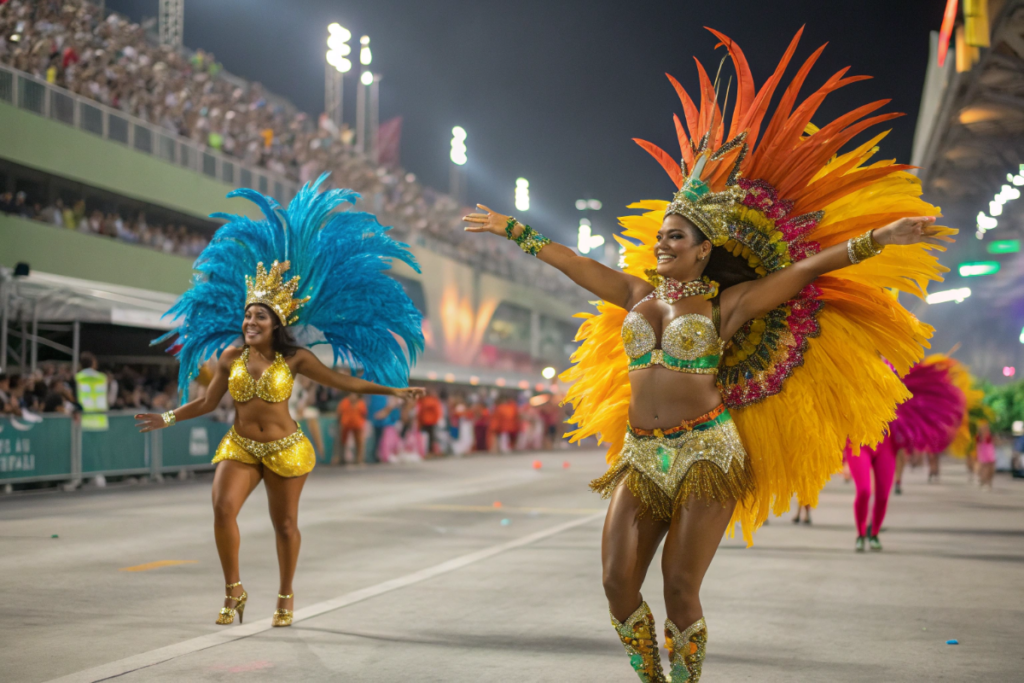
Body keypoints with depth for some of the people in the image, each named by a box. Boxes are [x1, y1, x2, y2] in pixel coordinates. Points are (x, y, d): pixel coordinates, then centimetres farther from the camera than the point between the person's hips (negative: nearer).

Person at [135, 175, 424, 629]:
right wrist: (168, 419, 12)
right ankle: (234, 592, -2)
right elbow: (208, 402, 13)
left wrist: (392, 391, -5)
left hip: (285, 450, -2)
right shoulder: (230, 357, 2)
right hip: (240, 447, 2)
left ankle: (286, 596, 26)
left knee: (285, 523, 6)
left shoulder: (294, 359, -4)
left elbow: (342, 381, -1)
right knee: (223, 509, -18)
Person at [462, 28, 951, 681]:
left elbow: (806, 267, -5)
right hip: (640, 457, 4)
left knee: (680, 589, -8)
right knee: (618, 584, -6)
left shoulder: (726, 304, 2)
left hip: (706, 452, -4)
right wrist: (515, 231, 32)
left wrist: (880, 237, -12)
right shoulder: (637, 296, 14)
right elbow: (576, 263, 24)